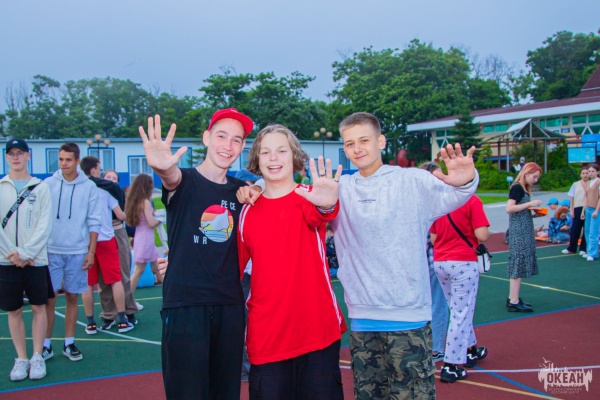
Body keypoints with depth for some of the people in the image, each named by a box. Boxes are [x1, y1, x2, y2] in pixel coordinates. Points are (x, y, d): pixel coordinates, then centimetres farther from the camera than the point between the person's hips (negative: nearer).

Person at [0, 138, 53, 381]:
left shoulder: (41, 187, 3)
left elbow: (45, 225, -4)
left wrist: (26, 253, -14)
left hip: (35, 259, -1)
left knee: (39, 307, 4)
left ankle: (37, 357, 15)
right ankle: (21, 358, 18)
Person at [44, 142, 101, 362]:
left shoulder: (89, 187, 0)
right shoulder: (48, 184, 1)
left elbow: (93, 222, 2)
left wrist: (91, 251, -2)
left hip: (77, 252, 0)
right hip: (51, 251, 0)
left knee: (72, 297, 8)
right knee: (49, 298, 2)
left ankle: (69, 343, 19)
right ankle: (46, 344, 13)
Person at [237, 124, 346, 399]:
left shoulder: (310, 198, -4)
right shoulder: (248, 212, 5)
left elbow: (317, 213, -29)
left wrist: (327, 205, -53)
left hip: (318, 329, -2)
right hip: (266, 335, 2)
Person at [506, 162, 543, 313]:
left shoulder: (524, 189, 17)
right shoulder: (517, 188, -11)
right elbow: (509, 209, -21)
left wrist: (533, 213, 6)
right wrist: (530, 204, -18)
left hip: (524, 231, 10)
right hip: (519, 232, -10)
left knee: (519, 265, 11)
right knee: (518, 265, -9)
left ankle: (512, 298, 17)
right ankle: (514, 302, -7)